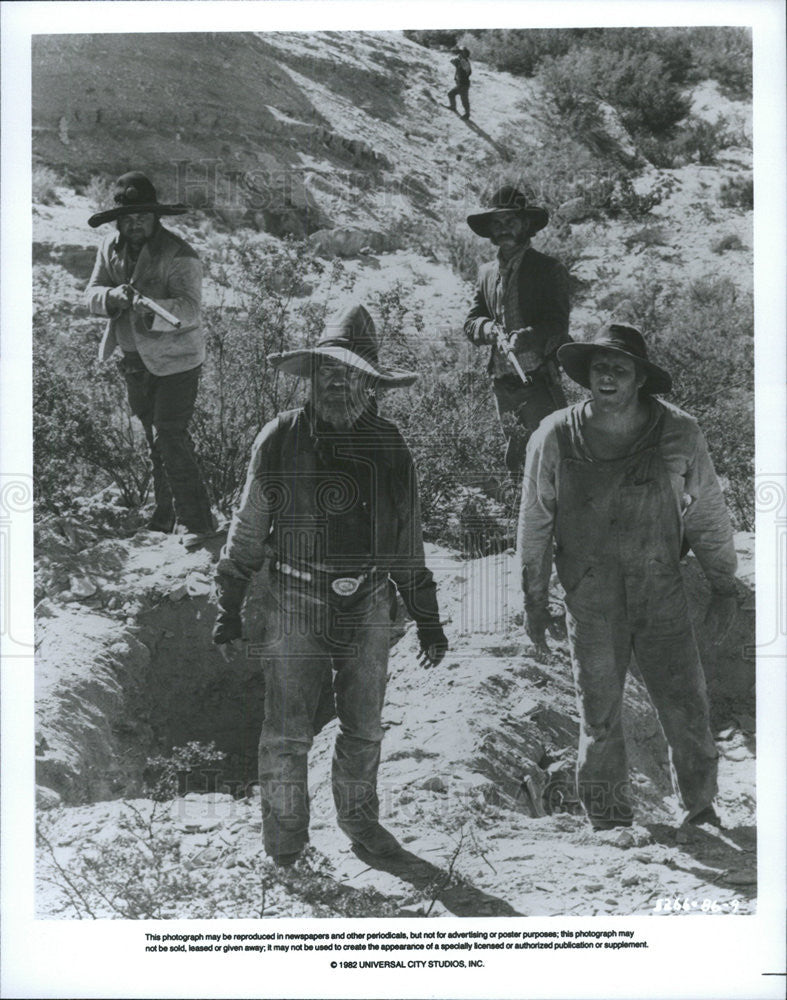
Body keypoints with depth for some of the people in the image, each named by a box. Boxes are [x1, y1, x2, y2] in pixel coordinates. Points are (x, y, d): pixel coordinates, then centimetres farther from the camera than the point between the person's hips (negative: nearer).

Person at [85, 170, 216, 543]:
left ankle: (197, 521, -4)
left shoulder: (179, 255, -18)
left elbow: (189, 309, -27)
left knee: (169, 437, -12)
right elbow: (92, 294, 0)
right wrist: (113, 296, -22)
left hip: (175, 359, -7)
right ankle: (165, 514, 28)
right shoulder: (111, 246, 3)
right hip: (134, 358, 7)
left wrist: (152, 310, -44)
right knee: (154, 438, 15)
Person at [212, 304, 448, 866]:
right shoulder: (280, 441, -5)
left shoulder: (389, 448, 2)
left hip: (369, 607, 3)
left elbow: (408, 546, 11)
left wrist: (428, 622, 13)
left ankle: (360, 820, 36)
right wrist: (228, 608, 6)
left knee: (365, 730, 15)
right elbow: (248, 531, 4)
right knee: (289, 733, 3)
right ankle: (284, 843, 21)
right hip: (297, 606, -2)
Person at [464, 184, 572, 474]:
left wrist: (521, 339, -27)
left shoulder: (548, 269, -2)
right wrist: (494, 330, -12)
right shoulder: (487, 272, 14)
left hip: (539, 383, -5)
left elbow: (556, 327, -10)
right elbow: (470, 324, 10)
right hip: (502, 383, 5)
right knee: (516, 461, 10)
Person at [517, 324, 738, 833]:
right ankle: (611, 824, 28)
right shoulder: (556, 438, -6)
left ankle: (701, 810, 27)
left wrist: (724, 587, 10)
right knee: (600, 718, 9)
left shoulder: (679, 433, -5)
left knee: (687, 710, 4)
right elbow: (536, 523, 4)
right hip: (591, 604, 0)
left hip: (664, 595, 1)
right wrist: (535, 600, 7)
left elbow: (708, 514, 6)